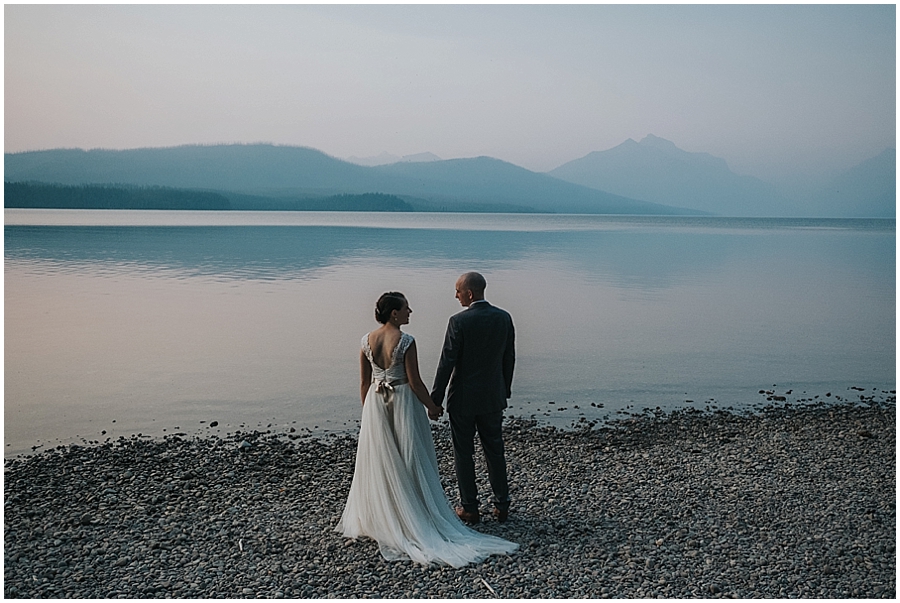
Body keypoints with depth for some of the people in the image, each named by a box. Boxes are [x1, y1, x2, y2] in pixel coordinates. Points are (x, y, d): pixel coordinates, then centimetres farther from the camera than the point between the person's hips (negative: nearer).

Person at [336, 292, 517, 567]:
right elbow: (415, 382, -14)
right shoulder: (406, 341, -17)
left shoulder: (367, 341, -1)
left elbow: (364, 383, 5)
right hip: (402, 402, -5)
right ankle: (413, 516, 16)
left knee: (379, 461, 14)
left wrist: (368, 410, 16)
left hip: (376, 403, 5)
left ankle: (379, 517, 25)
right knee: (409, 460, 7)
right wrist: (432, 407, -1)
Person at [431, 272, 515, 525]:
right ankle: (502, 505, 23)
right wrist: (505, 390, 18)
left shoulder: (459, 321, -17)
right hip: (493, 398, 5)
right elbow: (509, 359, 6)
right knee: (495, 451, 15)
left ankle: (469, 508, 16)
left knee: (463, 453, 8)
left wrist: (436, 400, -7)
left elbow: (447, 363, -15)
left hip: (463, 399, -5)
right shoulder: (504, 318, -2)